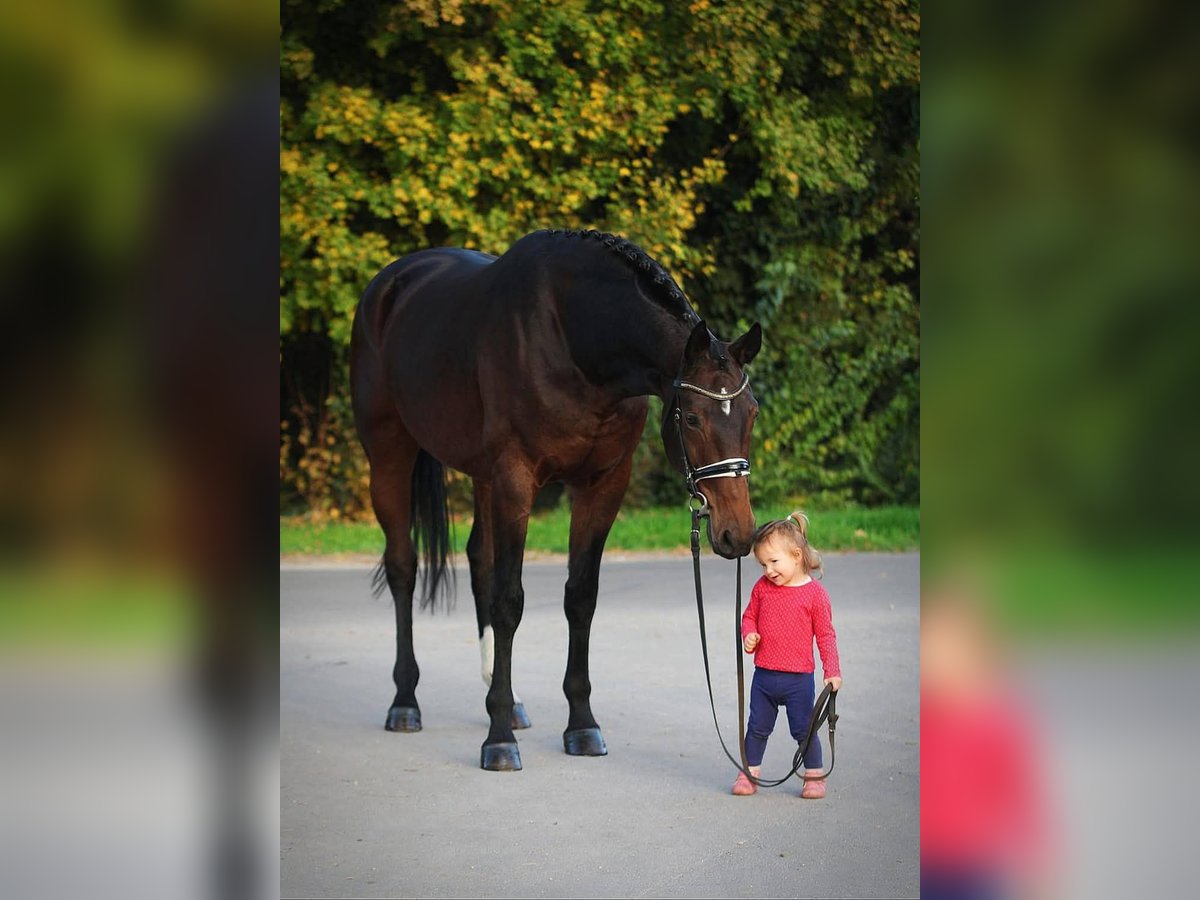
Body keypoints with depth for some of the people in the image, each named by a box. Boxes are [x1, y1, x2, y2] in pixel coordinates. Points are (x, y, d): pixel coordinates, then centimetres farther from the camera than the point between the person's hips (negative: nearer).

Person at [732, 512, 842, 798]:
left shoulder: (814, 593, -9)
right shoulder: (762, 588, 2)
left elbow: (826, 634, -4)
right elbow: (749, 616, 15)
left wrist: (832, 671, -9)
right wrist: (749, 635, -7)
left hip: (798, 679, -4)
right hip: (764, 676, 4)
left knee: (802, 729, 3)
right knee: (757, 728, 12)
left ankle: (814, 776, 18)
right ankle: (750, 774, 24)